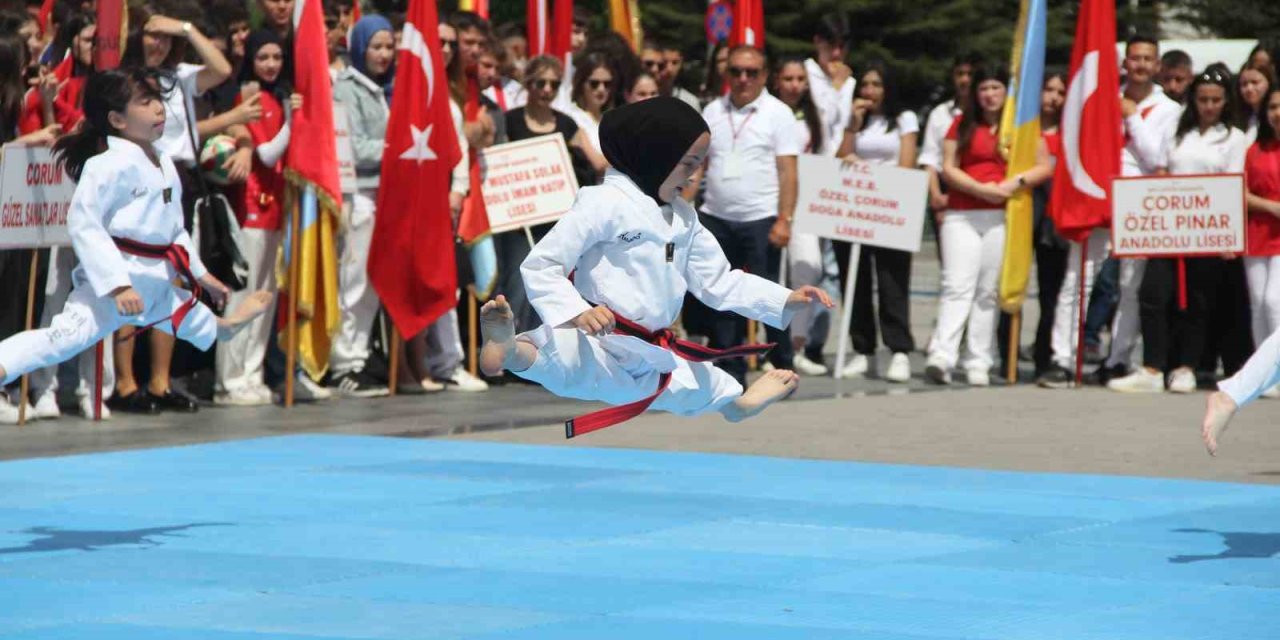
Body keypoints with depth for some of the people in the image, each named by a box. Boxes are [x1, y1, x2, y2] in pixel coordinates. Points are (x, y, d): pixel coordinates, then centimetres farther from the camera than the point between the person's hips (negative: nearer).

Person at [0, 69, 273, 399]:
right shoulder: (110, 165, -18)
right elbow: (83, 224, -24)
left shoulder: (164, 165, 11)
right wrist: (117, 284, -28)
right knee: (66, 335, -30)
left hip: (156, 284, 9)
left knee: (205, 328, 33)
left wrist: (201, 275, 27)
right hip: (113, 277, -9)